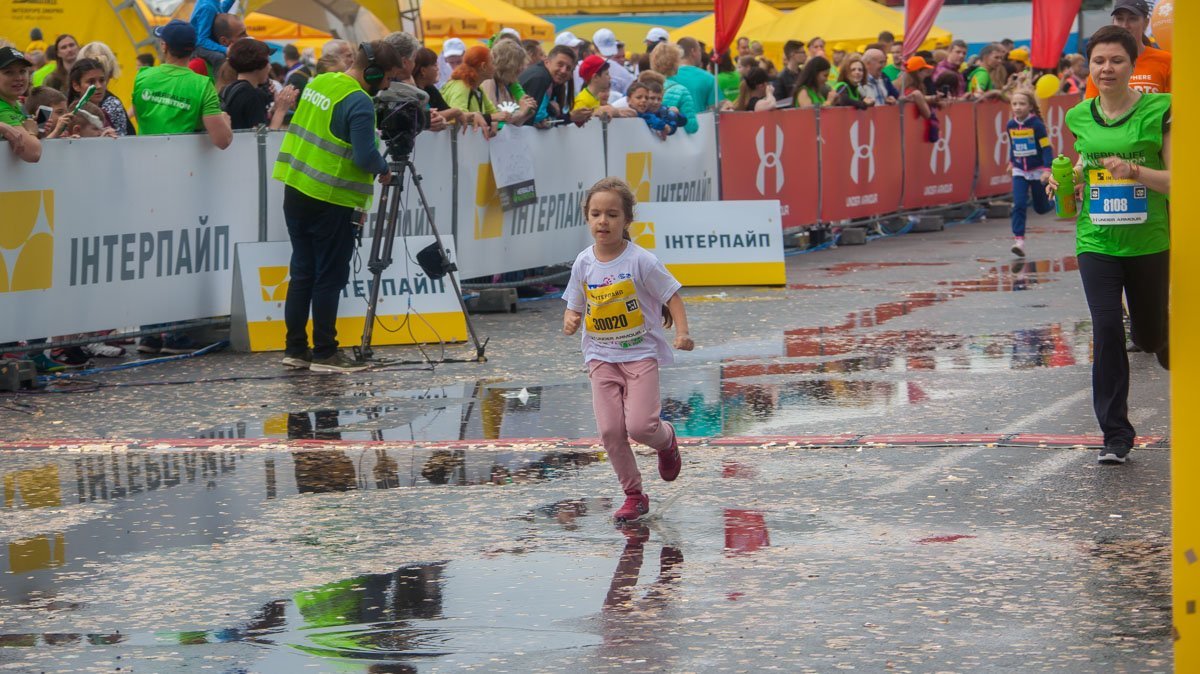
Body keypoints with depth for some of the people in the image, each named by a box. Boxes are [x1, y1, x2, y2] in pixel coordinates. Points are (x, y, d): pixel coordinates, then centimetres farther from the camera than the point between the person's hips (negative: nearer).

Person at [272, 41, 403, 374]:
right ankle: (324, 353, 4)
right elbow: (365, 156, -21)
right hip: (330, 202, -8)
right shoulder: (359, 103, -17)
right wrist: (384, 169, -1)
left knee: (302, 273, 13)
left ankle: (295, 348, 16)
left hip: (296, 192, 8)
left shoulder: (319, 82, 9)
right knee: (329, 277, 0)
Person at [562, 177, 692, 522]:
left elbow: (672, 296, -8)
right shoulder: (584, 263, 0)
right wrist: (571, 321, -13)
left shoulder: (641, 260, -13)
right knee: (610, 430, -5)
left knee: (640, 426, -14)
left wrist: (682, 332, -22)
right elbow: (575, 305, 10)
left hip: (641, 353, -4)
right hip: (602, 356, 4)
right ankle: (634, 495, 12)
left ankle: (667, 439, 24)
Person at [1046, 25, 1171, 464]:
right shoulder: (1081, 118, 5)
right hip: (1097, 242, 2)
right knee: (1107, 332, -11)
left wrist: (1133, 170, -24)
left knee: (1151, 336, 11)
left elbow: (1175, 180, -9)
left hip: (1149, 242, -2)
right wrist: (1068, 182, 1)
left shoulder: (1159, 111, -7)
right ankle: (1115, 435, -4)